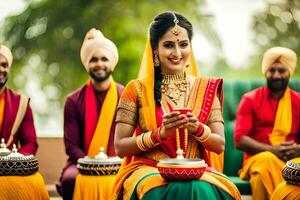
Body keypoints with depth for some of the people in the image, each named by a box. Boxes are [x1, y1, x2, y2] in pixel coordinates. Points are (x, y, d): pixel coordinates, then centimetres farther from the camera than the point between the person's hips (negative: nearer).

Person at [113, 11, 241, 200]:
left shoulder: (206, 88, 11)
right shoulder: (137, 89, 3)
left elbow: (220, 145, 7)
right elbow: (120, 147, -1)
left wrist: (197, 129, -14)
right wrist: (160, 133, -16)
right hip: (148, 169, -2)